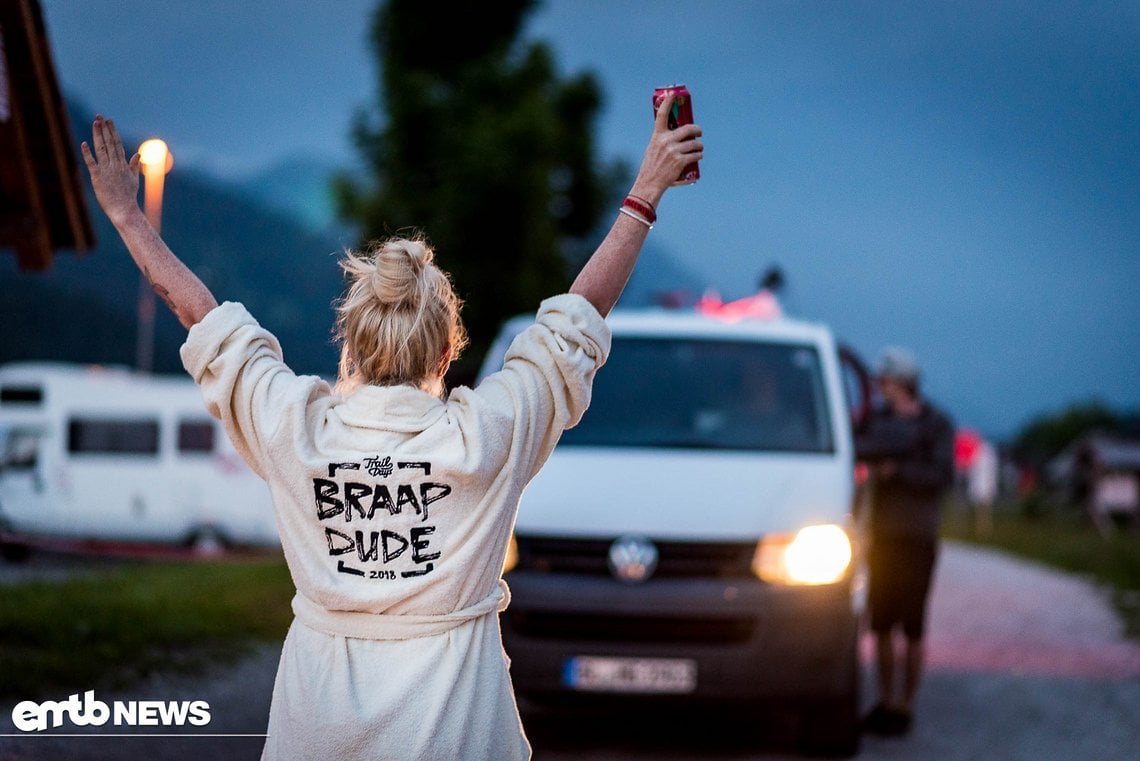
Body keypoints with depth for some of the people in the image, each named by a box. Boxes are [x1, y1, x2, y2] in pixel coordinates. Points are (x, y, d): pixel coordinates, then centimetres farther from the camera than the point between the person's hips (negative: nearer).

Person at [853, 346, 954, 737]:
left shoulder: (937, 424, -3)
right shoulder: (878, 420, 10)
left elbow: (942, 475, -13)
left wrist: (897, 470, -18)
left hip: (917, 540, -4)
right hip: (882, 536, 4)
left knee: (912, 628, -2)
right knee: (882, 624, 7)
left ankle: (905, 706, 5)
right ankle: (886, 702, 17)